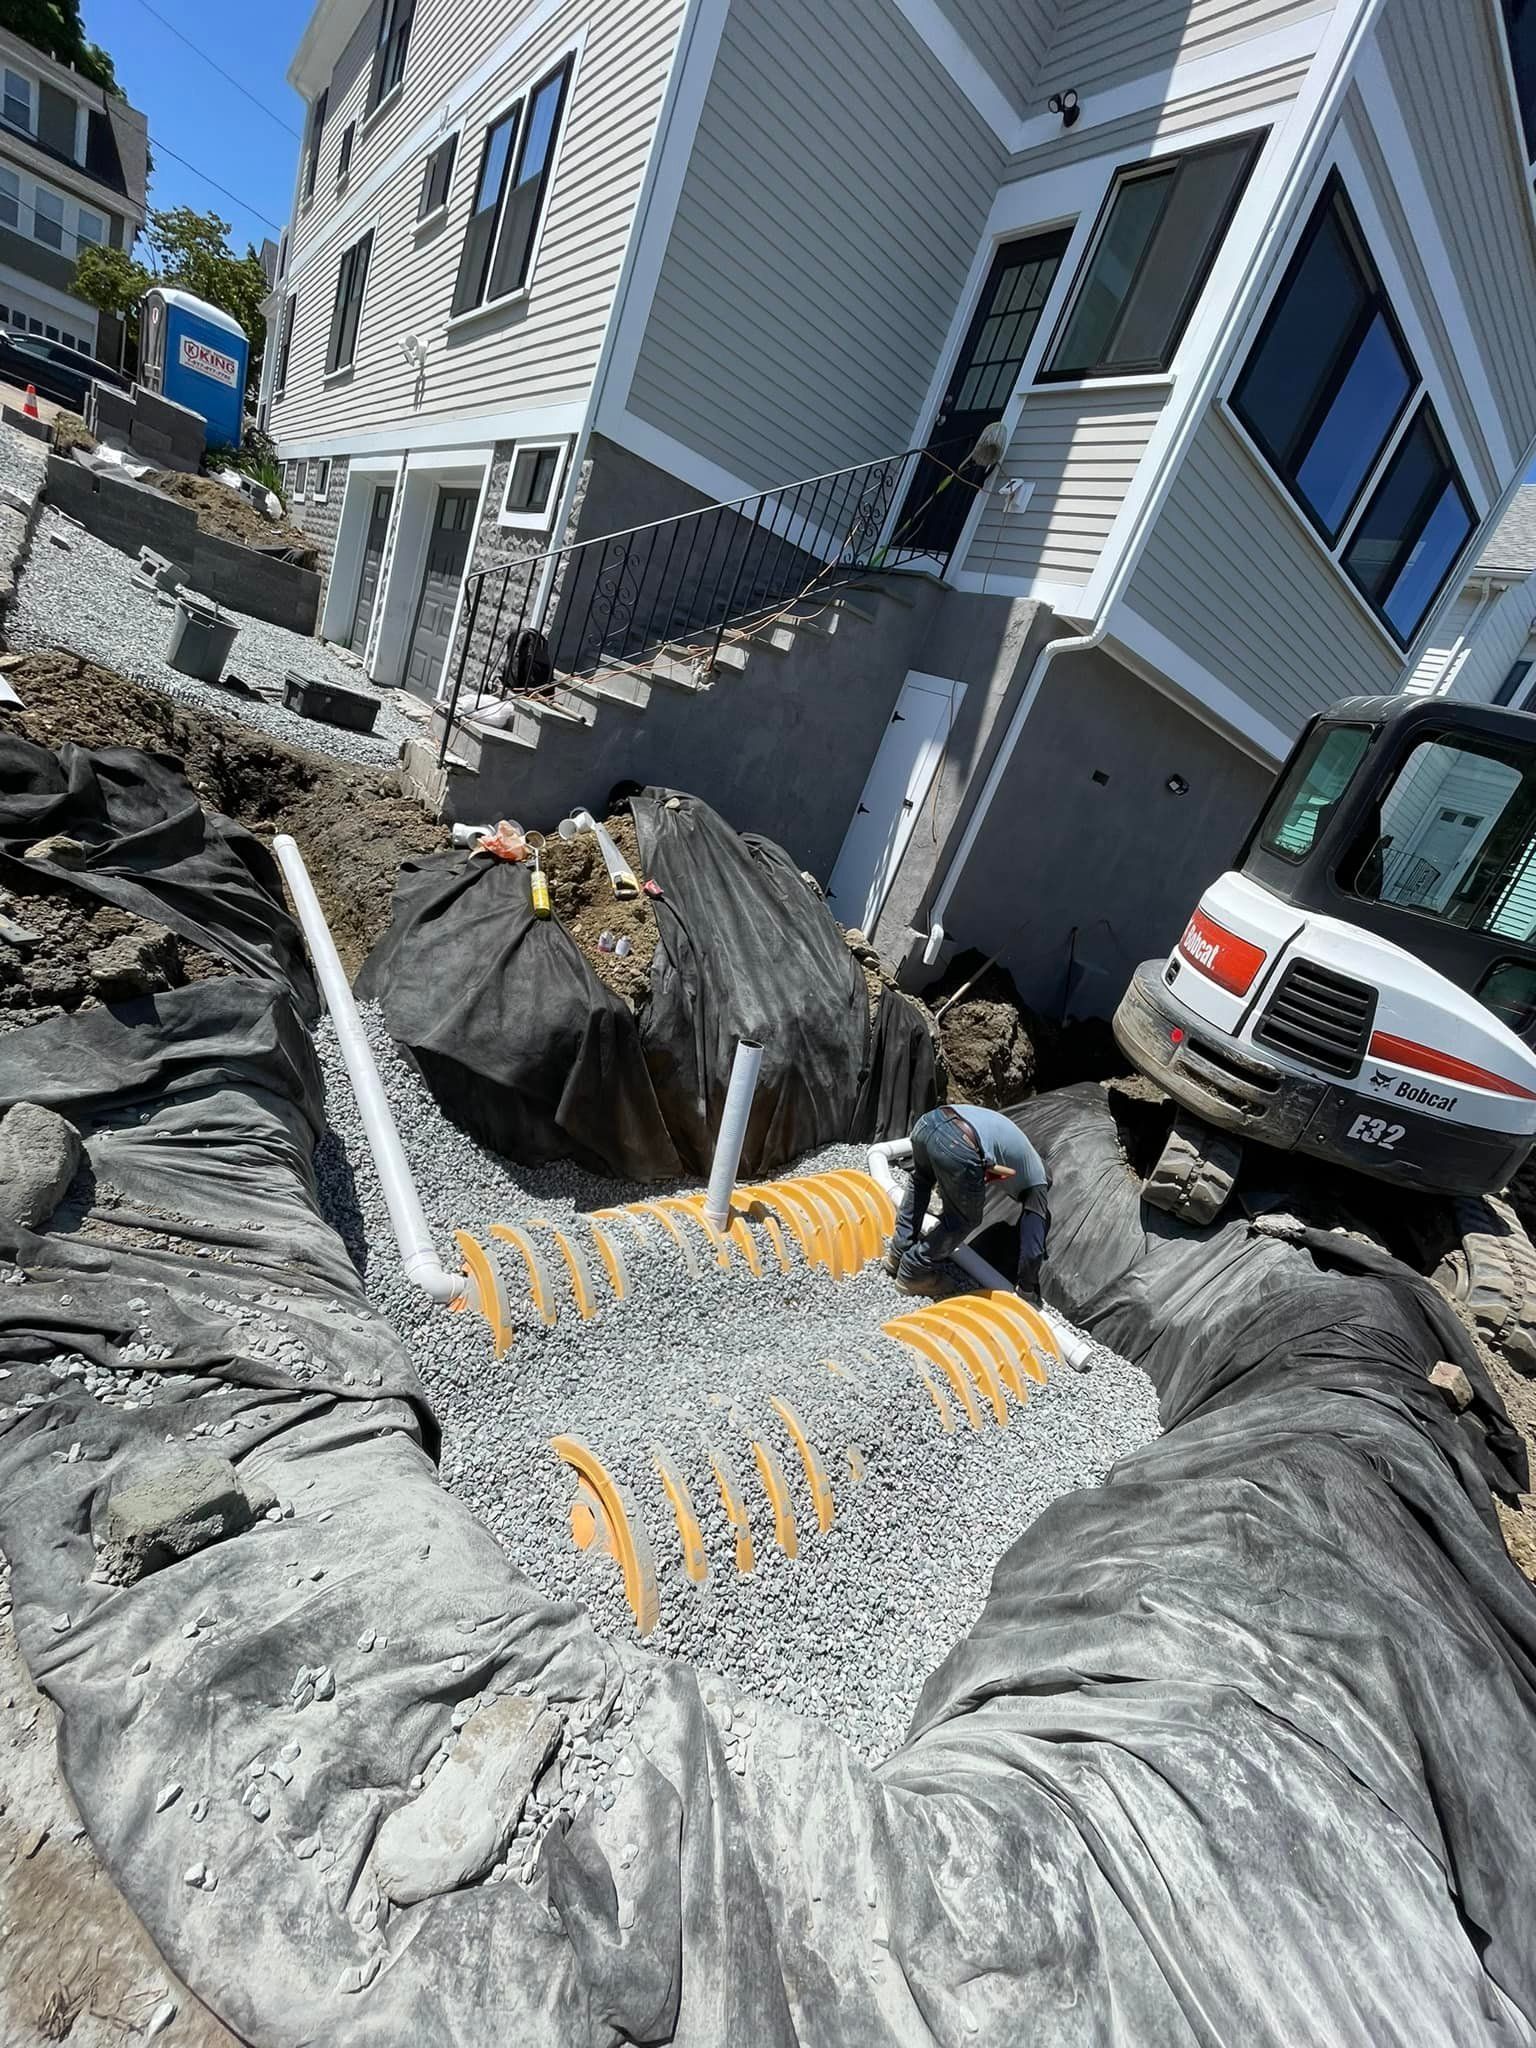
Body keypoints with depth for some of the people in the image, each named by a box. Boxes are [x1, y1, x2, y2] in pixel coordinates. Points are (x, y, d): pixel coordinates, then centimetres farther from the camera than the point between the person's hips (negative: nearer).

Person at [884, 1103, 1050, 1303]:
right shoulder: (1037, 1182, 24)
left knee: (921, 1181, 38)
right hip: (959, 1149, -6)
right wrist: (1029, 1290, 35)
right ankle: (913, 1273, 25)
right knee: (966, 1220, 21)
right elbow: (1033, 1246, 22)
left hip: (929, 1121, 7)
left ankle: (898, 1254, 39)